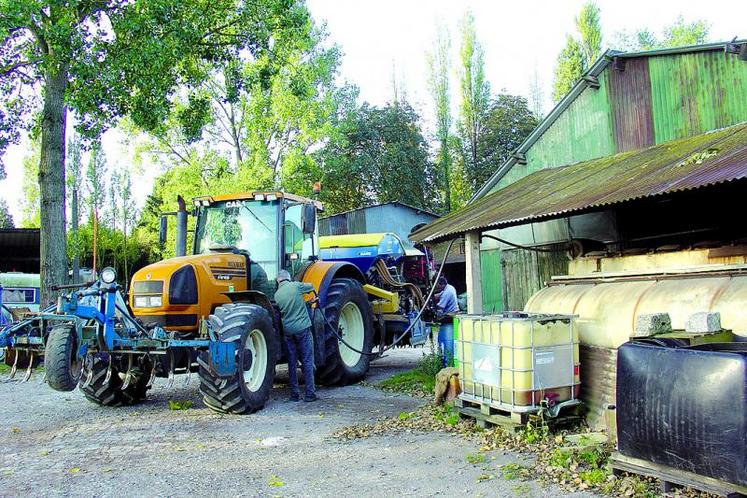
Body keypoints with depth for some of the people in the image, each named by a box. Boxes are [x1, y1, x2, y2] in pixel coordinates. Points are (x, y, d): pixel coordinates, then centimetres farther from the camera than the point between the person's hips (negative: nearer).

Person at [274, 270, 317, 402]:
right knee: (307, 361, 3)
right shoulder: (296, 286, -6)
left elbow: (281, 312, 13)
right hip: (302, 328, -3)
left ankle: (294, 394, 13)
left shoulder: (277, 294, 3)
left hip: (288, 330, 3)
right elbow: (311, 287, 10)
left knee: (292, 362, 10)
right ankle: (309, 393, 2)